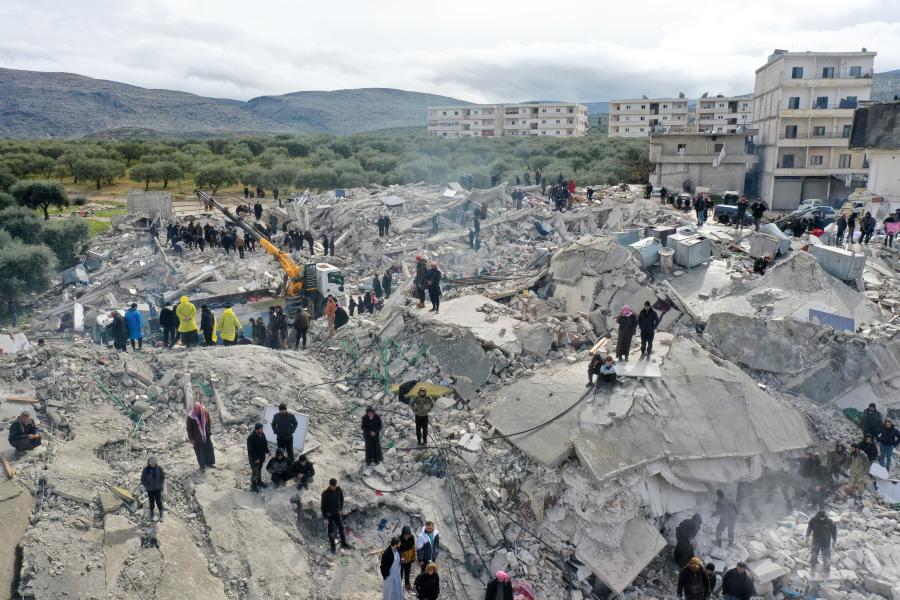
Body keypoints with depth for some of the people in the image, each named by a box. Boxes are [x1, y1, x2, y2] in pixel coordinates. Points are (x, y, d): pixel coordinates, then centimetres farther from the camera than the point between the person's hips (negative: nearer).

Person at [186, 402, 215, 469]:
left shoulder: (205, 413, -9)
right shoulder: (191, 417, -18)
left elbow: (209, 423, 7)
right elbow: (189, 428, -10)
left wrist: (209, 432, 7)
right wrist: (191, 438, -8)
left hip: (206, 436, 3)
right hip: (197, 438, -3)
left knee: (209, 450, 16)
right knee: (200, 452, 8)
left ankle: (209, 463, 35)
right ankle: (202, 465, 25)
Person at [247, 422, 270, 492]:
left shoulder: (262, 434, -5)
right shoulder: (251, 437, -28)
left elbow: (265, 444, 12)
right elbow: (250, 450, -24)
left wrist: (267, 451, 4)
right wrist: (255, 459, -21)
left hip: (261, 457, 7)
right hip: (254, 458, -7)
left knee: (259, 470, 23)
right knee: (254, 472, 5)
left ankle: (259, 482, 41)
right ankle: (253, 485, 22)